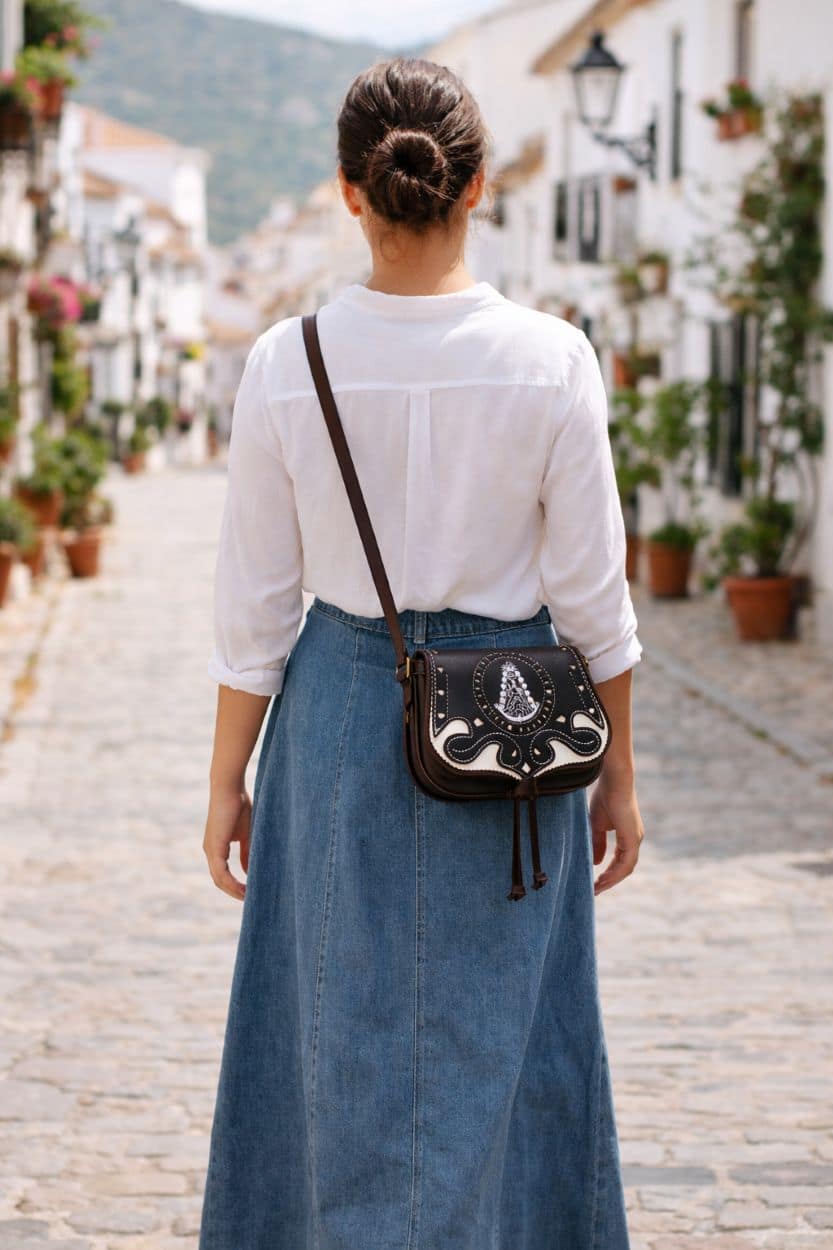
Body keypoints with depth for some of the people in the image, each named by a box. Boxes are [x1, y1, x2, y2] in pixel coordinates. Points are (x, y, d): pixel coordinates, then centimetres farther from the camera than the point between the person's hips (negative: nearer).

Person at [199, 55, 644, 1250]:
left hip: (341, 716, 1)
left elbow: (257, 604, -4)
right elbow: (591, 596, -7)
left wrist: (228, 783, 7)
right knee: (494, 1049, 10)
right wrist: (618, 772, 5)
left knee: (345, 1046, 13)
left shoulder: (286, 364, -9)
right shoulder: (551, 360, -12)